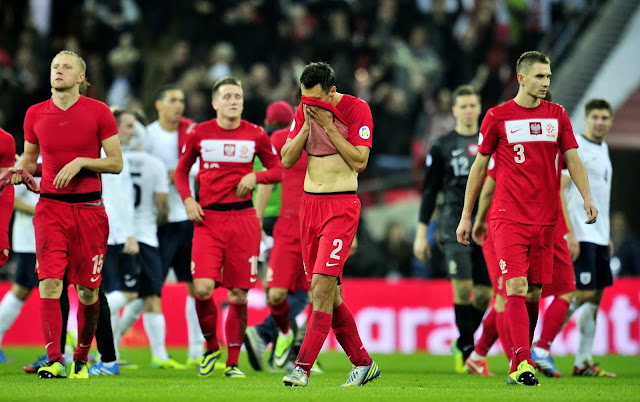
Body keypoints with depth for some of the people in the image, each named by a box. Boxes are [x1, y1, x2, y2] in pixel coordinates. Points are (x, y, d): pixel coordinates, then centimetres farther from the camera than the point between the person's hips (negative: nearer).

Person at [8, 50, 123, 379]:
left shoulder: (98, 113, -1)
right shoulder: (35, 114, 7)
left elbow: (116, 163, -1)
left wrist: (81, 162, -15)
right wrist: (19, 171, -2)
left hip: (89, 208, -1)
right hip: (50, 207, 1)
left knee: (87, 290, 4)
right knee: (49, 284, -13)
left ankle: (81, 359, 21)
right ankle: (54, 361, -17)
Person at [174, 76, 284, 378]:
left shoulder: (255, 135, 4)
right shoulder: (199, 134, 3)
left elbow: (277, 169, 12)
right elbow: (182, 170, 15)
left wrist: (255, 176, -8)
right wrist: (188, 200, -2)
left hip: (243, 218, 1)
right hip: (207, 218, -1)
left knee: (239, 295, 1)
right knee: (203, 288, -15)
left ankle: (232, 363, 14)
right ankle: (211, 349, 10)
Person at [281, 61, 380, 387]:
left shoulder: (356, 109, -8)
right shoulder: (304, 111, 8)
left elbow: (360, 161, -14)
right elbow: (287, 160, 5)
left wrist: (329, 126, -16)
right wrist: (307, 125, -7)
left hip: (342, 205, -6)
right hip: (309, 202, 6)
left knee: (322, 285, -15)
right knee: (327, 293, 7)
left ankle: (303, 368, -18)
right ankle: (363, 363, 19)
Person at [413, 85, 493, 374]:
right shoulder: (442, 146, 6)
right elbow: (430, 190, 7)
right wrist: (421, 232, 2)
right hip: (455, 225, -3)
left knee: (484, 293, 0)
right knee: (463, 287, -15)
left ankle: (462, 344, 20)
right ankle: (467, 350, -4)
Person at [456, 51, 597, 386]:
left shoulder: (556, 115, 10)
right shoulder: (497, 117, 1)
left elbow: (572, 159, 9)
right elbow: (479, 166, 7)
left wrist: (587, 198, -8)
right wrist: (466, 215, 7)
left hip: (544, 217, 4)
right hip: (508, 217, -4)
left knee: (534, 293, 5)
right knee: (516, 288, -14)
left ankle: (518, 365, 15)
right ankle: (522, 364, -20)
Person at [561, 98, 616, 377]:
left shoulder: (602, 149, 18)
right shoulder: (575, 147, -10)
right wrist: (569, 232, -22)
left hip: (598, 236, 9)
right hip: (580, 236, -9)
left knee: (595, 297, 7)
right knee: (583, 294, -13)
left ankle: (584, 362, 9)